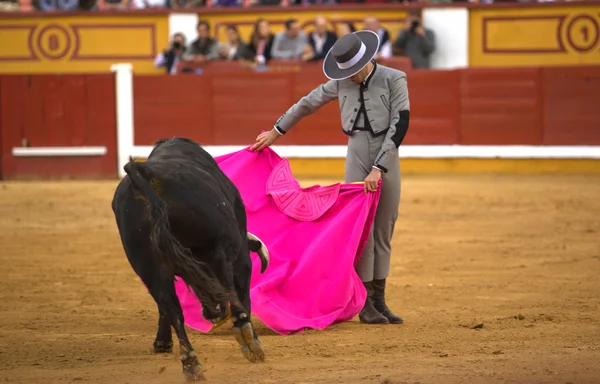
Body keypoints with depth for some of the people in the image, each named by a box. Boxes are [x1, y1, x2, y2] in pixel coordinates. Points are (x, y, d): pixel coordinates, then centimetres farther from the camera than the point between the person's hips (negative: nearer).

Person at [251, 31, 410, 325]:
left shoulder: (394, 80, -8)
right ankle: (364, 304, 2)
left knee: (383, 233, 5)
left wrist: (378, 169, -16)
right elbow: (308, 103, 16)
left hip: (386, 162, -1)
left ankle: (379, 301, 14)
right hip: (357, 163, 1)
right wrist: (276, 132, 23)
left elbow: (399, 125, -12)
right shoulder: (341, 83, 2)